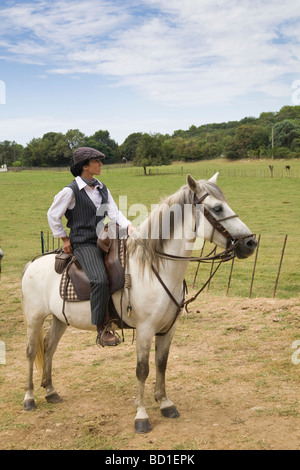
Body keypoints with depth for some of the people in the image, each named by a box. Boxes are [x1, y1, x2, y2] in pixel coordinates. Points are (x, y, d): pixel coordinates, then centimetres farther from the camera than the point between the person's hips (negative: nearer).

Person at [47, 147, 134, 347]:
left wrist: (128, 225, -15)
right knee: (100, 280, -28)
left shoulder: (102, 188, 12)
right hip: (83, 244, -7)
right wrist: (64, 238, 2)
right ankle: (101, 330, -17)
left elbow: (114, 212, 4)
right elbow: (53, 215, 1)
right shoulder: (71, 191, -8)